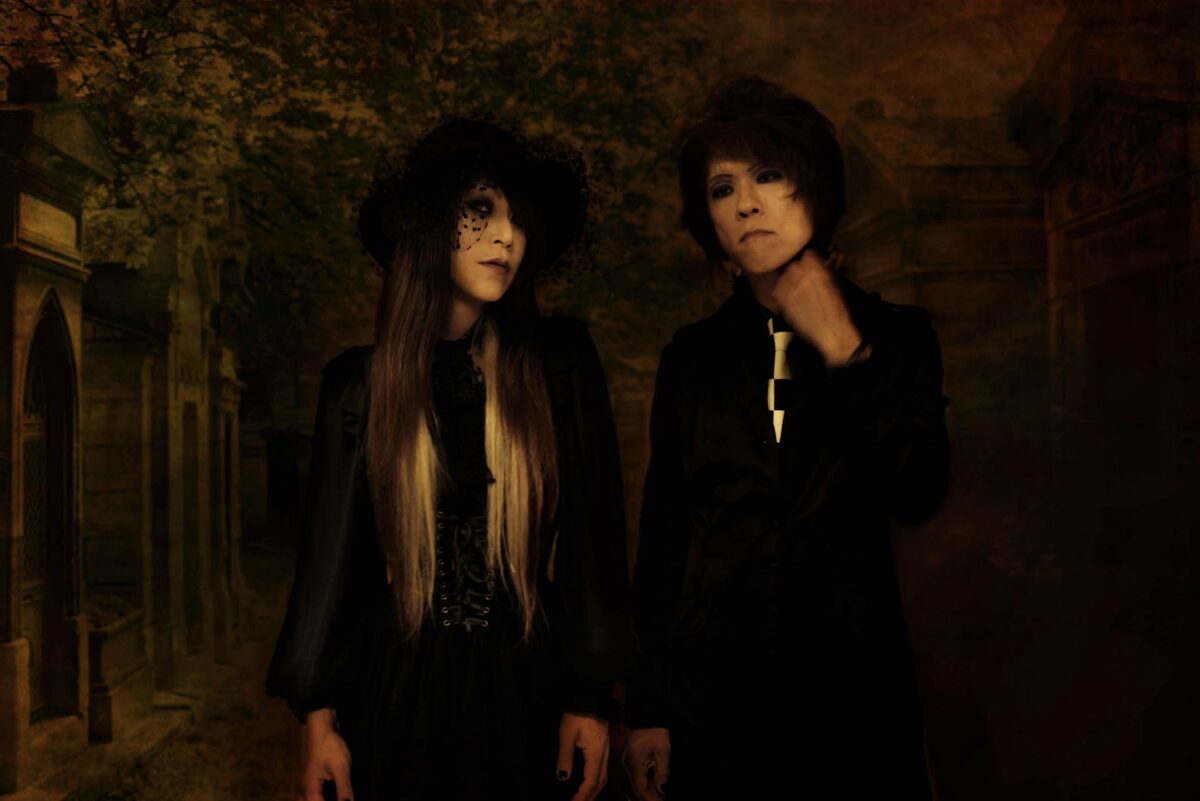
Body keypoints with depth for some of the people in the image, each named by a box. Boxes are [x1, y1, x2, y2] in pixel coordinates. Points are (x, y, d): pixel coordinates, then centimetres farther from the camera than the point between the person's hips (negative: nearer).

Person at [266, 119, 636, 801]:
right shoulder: (360, 381, 0)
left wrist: (591, 699, -6)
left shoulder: (560, 363, -2)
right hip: (402, 686, 0)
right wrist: (320, 716, -1)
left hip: (526, 688, 0)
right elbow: (332, 553, 2)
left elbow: (593, 534, -2)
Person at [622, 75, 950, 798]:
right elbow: (662, 529, 5)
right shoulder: (694, 357, 6)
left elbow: (918, 495, -10)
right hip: (710, 679, 1)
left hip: (851, 683, -1)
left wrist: (844, 351, -12)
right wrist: (649, 705, 2)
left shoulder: (896, 335, 4)